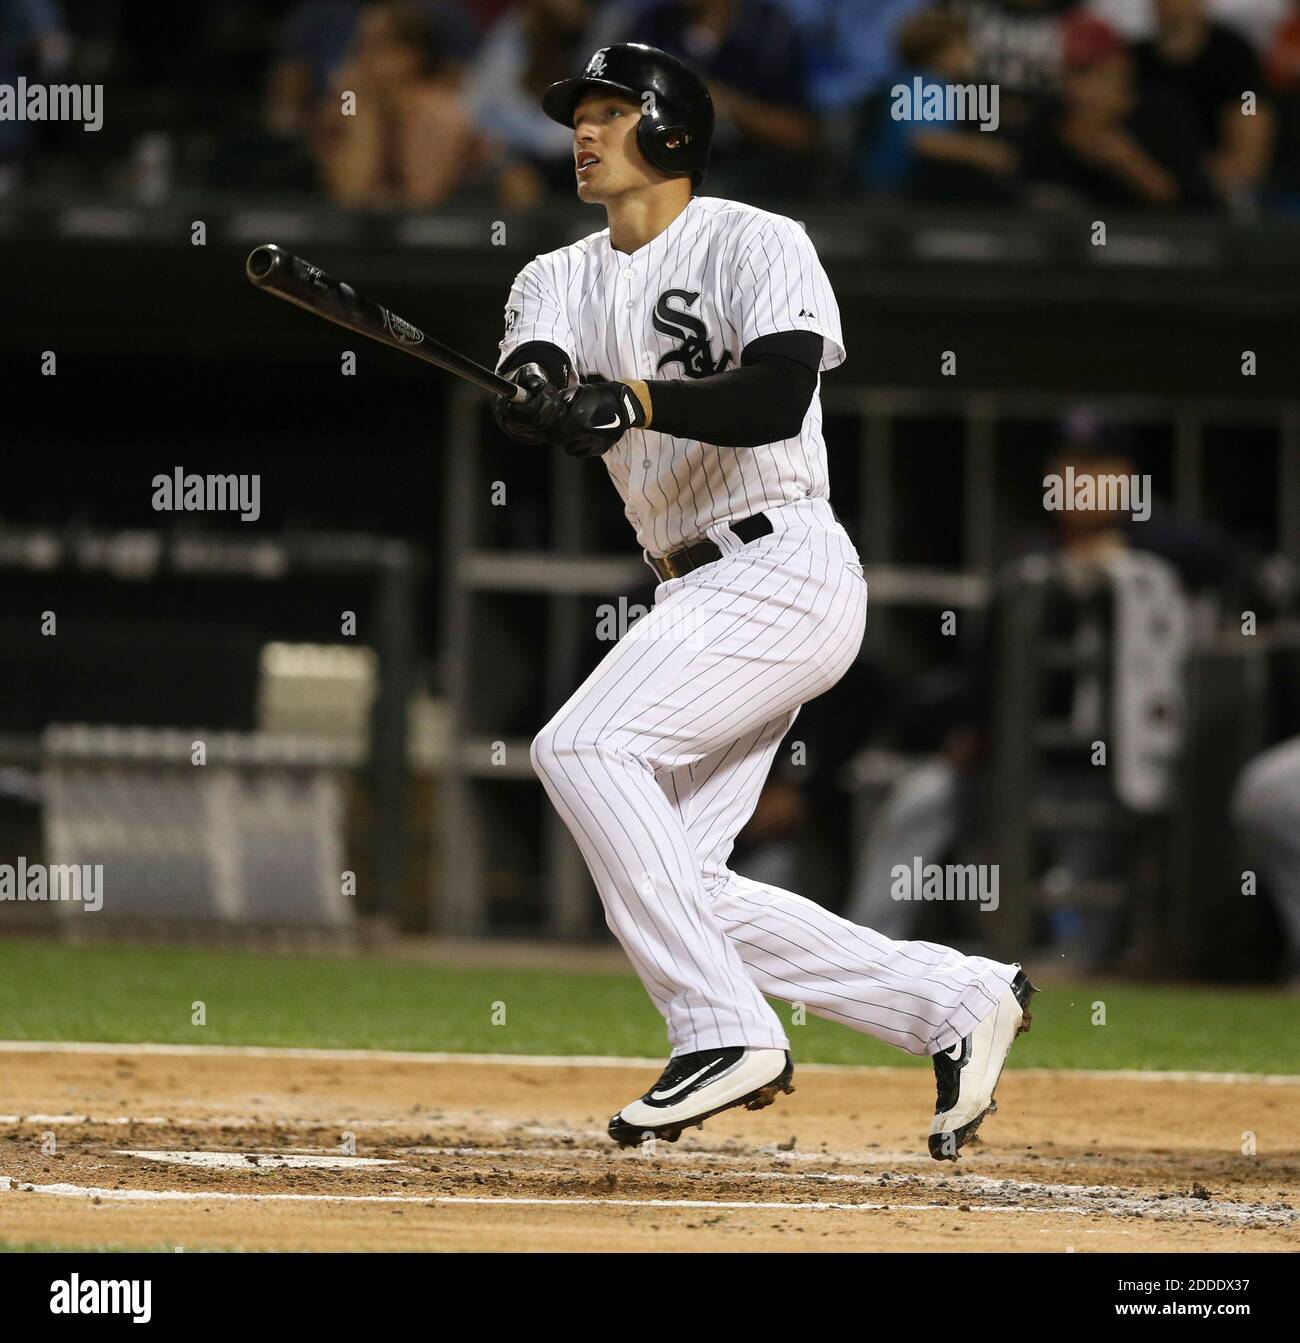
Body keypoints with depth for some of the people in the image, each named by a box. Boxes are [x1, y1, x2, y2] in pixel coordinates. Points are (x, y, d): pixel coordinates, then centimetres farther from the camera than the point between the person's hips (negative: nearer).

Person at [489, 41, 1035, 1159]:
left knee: (584, 747, -24)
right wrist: (535, 393, -28)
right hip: (707, 595, 8)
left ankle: (726, 1029, -24)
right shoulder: (564, 279, 16)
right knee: (667, 887, 4)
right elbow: (535, 402, -4)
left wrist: (634, 401, -35)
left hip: (786, 568, -8)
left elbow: (777, 398, -21)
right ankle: (959, 1001, 11)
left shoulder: (755, 245, -4)